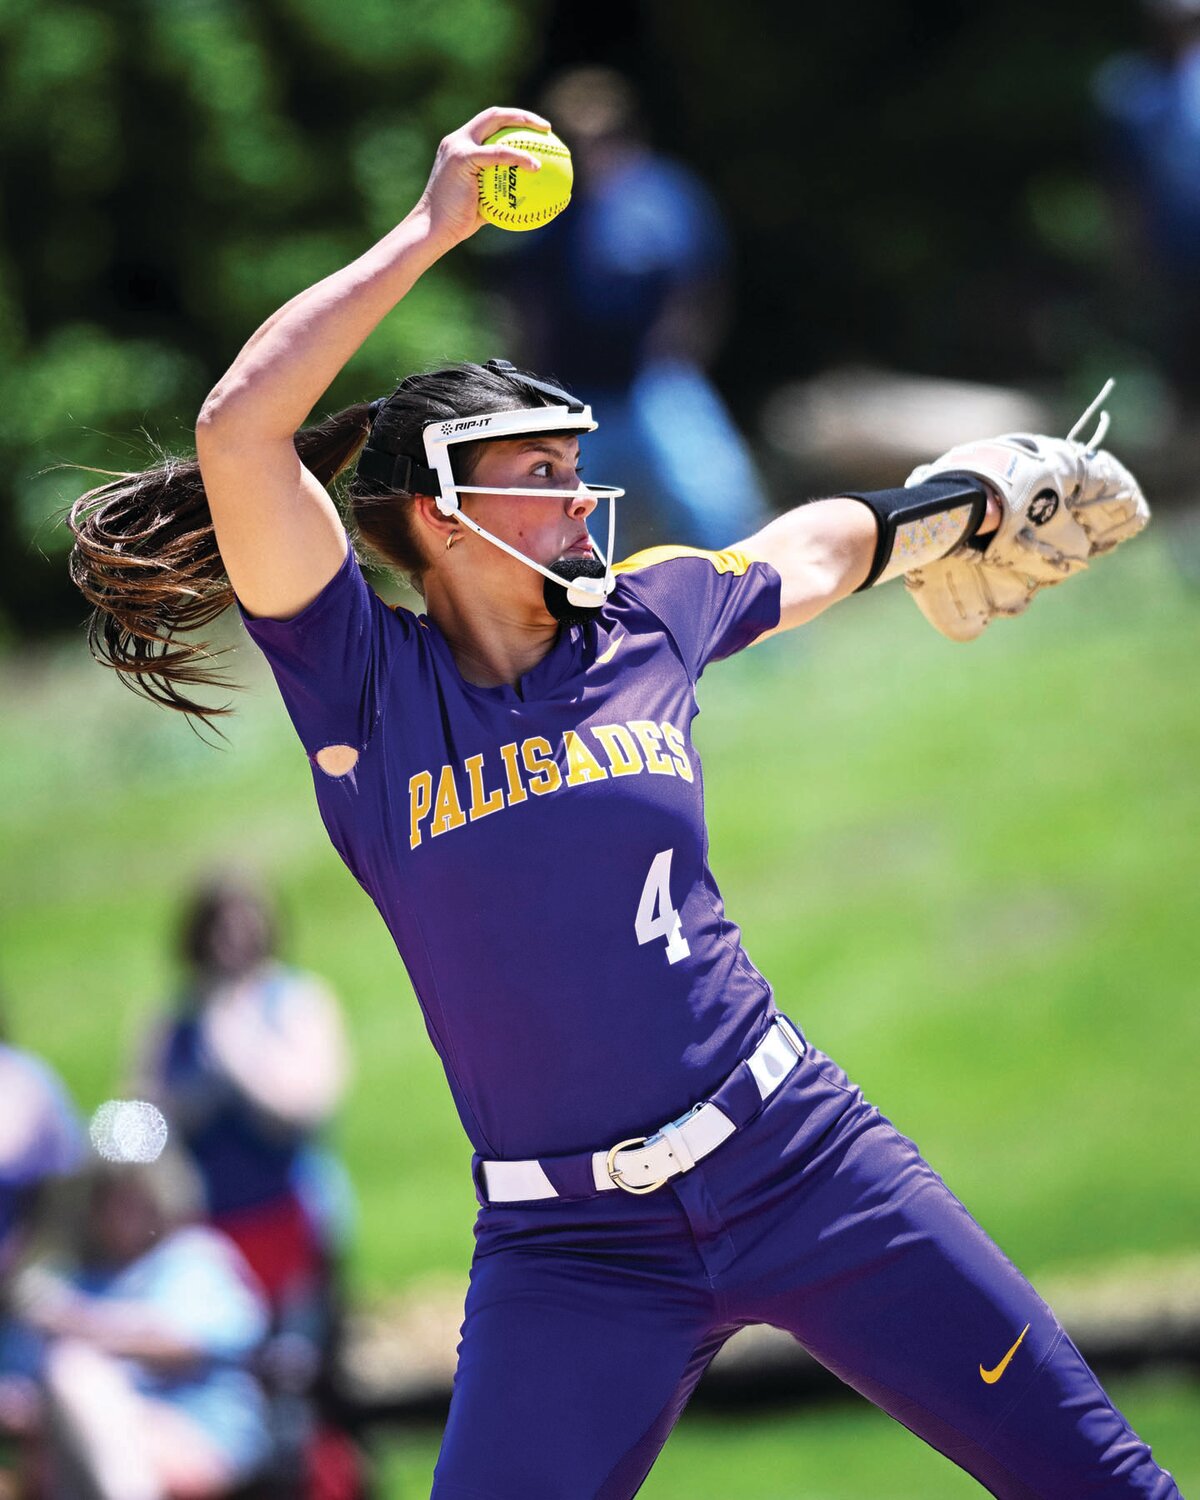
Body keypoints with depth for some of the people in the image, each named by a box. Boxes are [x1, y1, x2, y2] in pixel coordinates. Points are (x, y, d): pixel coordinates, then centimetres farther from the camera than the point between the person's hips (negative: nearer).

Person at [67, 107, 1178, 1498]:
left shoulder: (647, 619, 7)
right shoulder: (362, 684, -4)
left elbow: (818, 551, 30)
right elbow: (238, 431, -17)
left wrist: (971, 504, 42)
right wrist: (432, 228, -15)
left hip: (799, 1162, 3)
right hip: (567, 1255, -3)